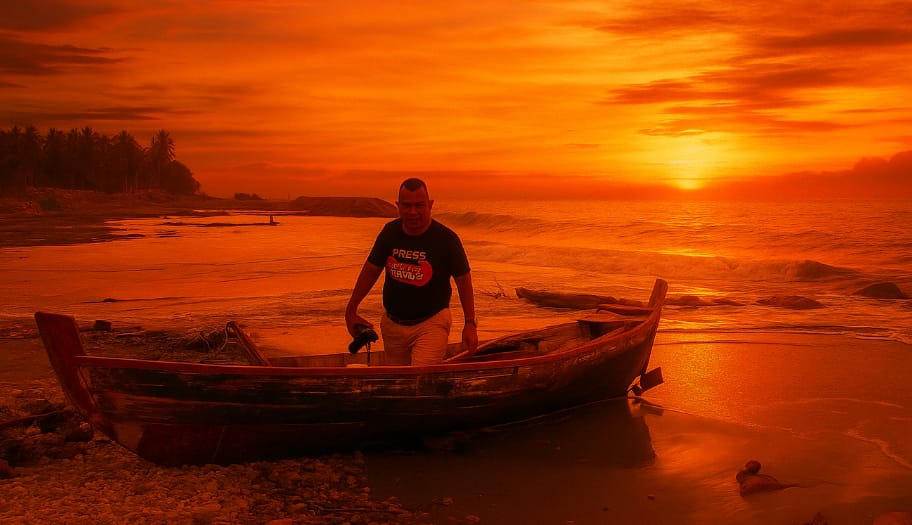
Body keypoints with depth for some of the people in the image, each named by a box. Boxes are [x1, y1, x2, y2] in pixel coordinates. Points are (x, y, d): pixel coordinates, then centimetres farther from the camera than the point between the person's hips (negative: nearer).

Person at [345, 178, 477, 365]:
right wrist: (351, 310, 11)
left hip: (431, 323, -5)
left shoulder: (446, 238, -13)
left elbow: (463, 280, -4)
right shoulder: (390, 232, -2)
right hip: (392, 324, 5)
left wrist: (470, 323, -7)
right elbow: (371, 270, 10)